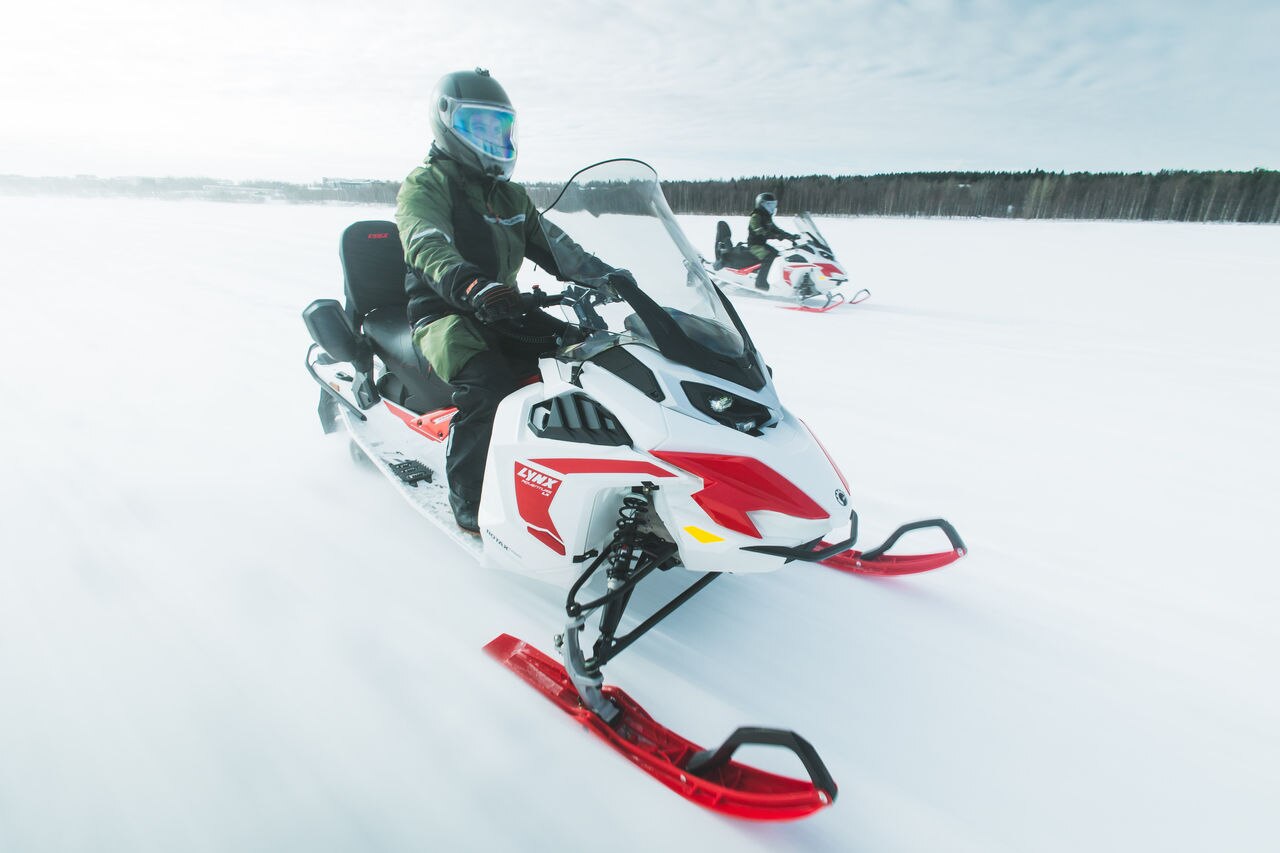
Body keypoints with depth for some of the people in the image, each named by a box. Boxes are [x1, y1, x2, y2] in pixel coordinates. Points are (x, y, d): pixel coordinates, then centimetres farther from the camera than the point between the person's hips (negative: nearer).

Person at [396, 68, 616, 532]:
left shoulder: (510, 195, 19)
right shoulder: (425, 186, -4)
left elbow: (552, 245, 15)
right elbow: (429, 247, -24)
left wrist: (607, 277, 0)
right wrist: (472, 286, -45)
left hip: (503, 311, 7)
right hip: (445, 312, -6)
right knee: (487, 385, -34)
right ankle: (469, 498, -19)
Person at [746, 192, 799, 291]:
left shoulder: (767, 218, 15)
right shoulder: (755, 217, -14)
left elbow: (775, 229, 20)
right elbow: (760, 231, -28)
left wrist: (791, 236, 9)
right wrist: (777, 236, -36)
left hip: (763, 244, 9)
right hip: (755, 245, -9)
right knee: (768, 257, -30)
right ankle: (760, 282, -31)